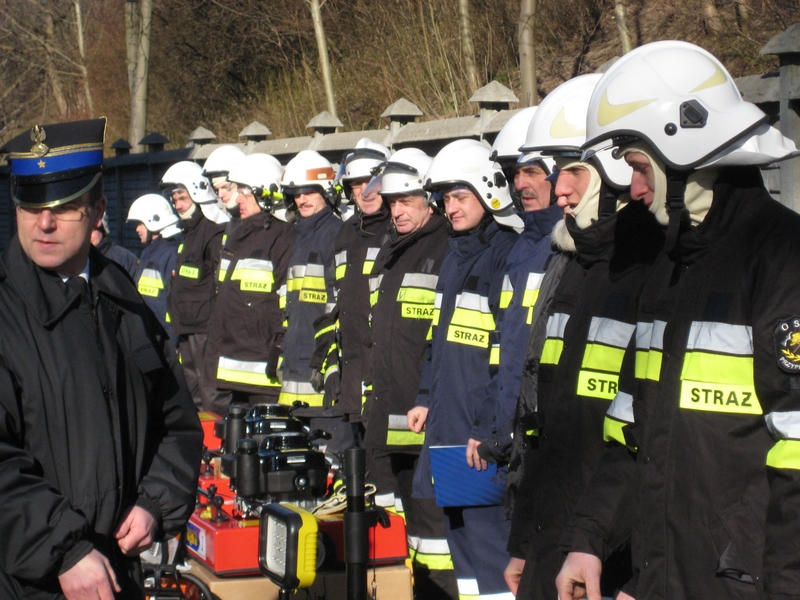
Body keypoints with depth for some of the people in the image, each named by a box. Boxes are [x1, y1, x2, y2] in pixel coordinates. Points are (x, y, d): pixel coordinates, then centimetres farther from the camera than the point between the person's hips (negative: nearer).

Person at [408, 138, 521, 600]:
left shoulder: (509, 255, -12)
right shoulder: (456, 257, 16)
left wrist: (493, 431, -18)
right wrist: (427, 398, 20)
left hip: (485, 427, -9)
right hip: (447, 424, 9)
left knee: (487, 531, -8)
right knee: (458, 526, 15)